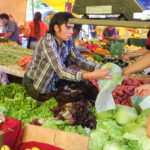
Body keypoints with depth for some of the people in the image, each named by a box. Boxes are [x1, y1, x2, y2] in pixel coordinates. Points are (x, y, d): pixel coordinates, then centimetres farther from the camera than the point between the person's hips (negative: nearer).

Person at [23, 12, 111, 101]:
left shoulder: (68, 40, -9)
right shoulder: (47, 41, -30)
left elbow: (79, 60, -13)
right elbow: (61, 71, -40)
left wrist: (100, 68, -32)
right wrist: (90, 76, -52)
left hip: (52, 80, 6)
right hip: (34, 83, -6)